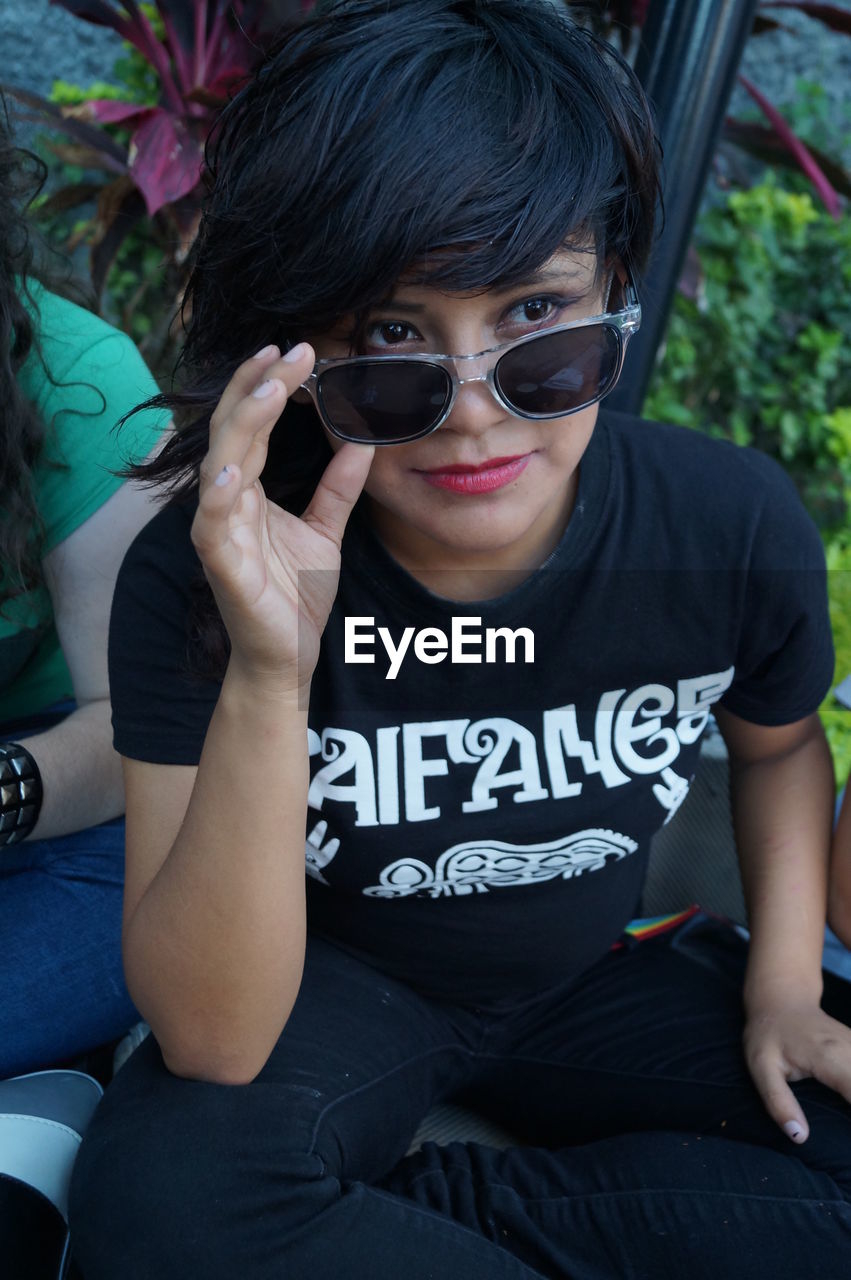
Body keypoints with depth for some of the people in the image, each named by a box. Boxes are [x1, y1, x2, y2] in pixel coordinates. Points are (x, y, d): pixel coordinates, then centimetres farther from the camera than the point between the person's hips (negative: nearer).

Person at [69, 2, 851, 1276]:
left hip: (597, 972, 4)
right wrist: (268, 681, -42)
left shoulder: (736, 526, -18)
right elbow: (212, 1042, -29)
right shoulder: (199, 575, -26)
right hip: (332, 977, -3)